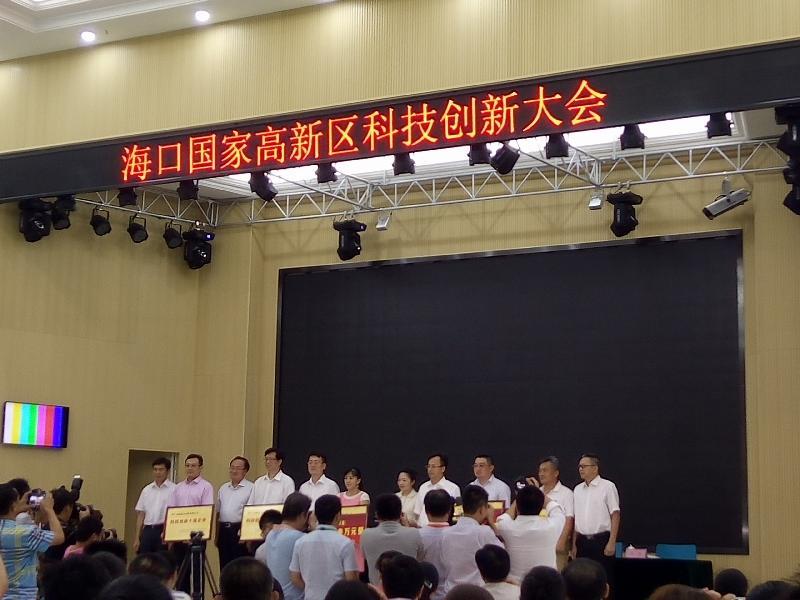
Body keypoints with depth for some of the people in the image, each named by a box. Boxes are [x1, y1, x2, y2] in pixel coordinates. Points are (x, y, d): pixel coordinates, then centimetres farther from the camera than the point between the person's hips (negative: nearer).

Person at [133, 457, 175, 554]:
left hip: (164, 530, -5)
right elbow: (140, 515, 14)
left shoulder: (173, 489, -4)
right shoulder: (146, 490, 13)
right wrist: (137, 538, 9)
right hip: (147, 530, 5)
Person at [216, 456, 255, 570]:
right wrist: (216, 535, 15)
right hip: (224, 530, 6)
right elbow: (218, 512, 19)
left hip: (239, 530, -6)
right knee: (224, 565, 8)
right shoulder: (223, 488, 17)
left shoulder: (251, 488, -3)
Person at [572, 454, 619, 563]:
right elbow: (575, 518, 14)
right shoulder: (578, 489, 12)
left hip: (601, 541, -5)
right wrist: (574, 544, 10)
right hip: (582, 541, 5)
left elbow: (615, 515, -7)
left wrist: (611, 542, -14)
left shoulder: (607, 486, -4)